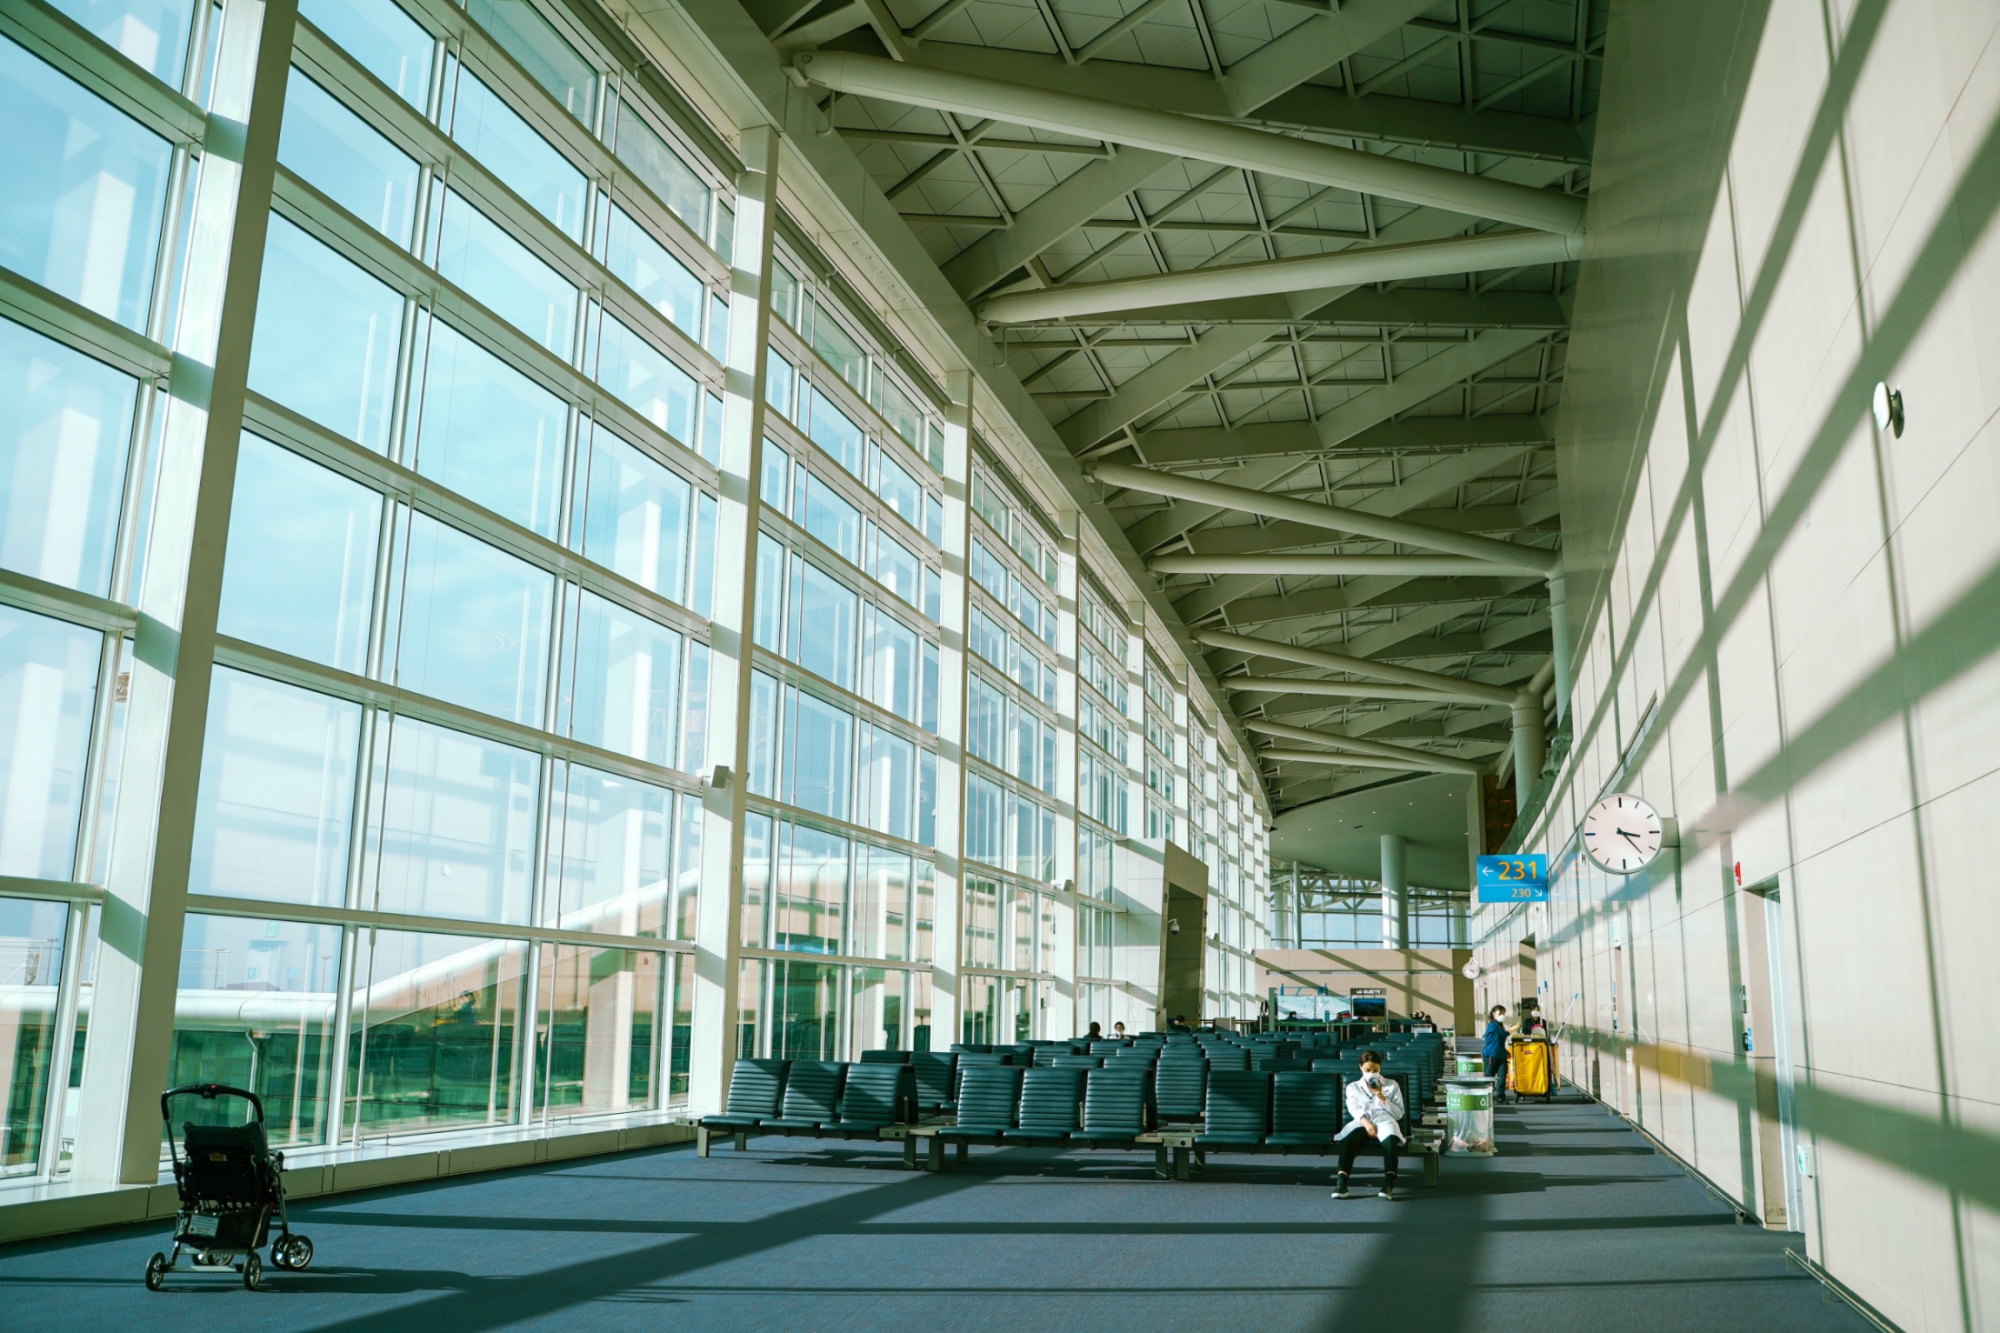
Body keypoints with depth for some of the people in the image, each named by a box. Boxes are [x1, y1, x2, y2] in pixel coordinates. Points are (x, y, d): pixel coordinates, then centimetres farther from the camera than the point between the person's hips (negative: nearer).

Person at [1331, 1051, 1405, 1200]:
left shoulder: (1392, 1085, 21)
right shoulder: (1353, 1087, 21)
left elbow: (1399, 1113, 12)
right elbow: (1354, 1109, 2)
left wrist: (1381, 1097, -1)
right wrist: (1365, 1122, -20)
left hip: (1384, 1120, 0)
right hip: (1361, 1122, 0)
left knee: (1390, 1141, -39)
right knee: (1348, 1141, -36)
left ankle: (1389, 1184, -47)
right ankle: (1341, 1183, -45)